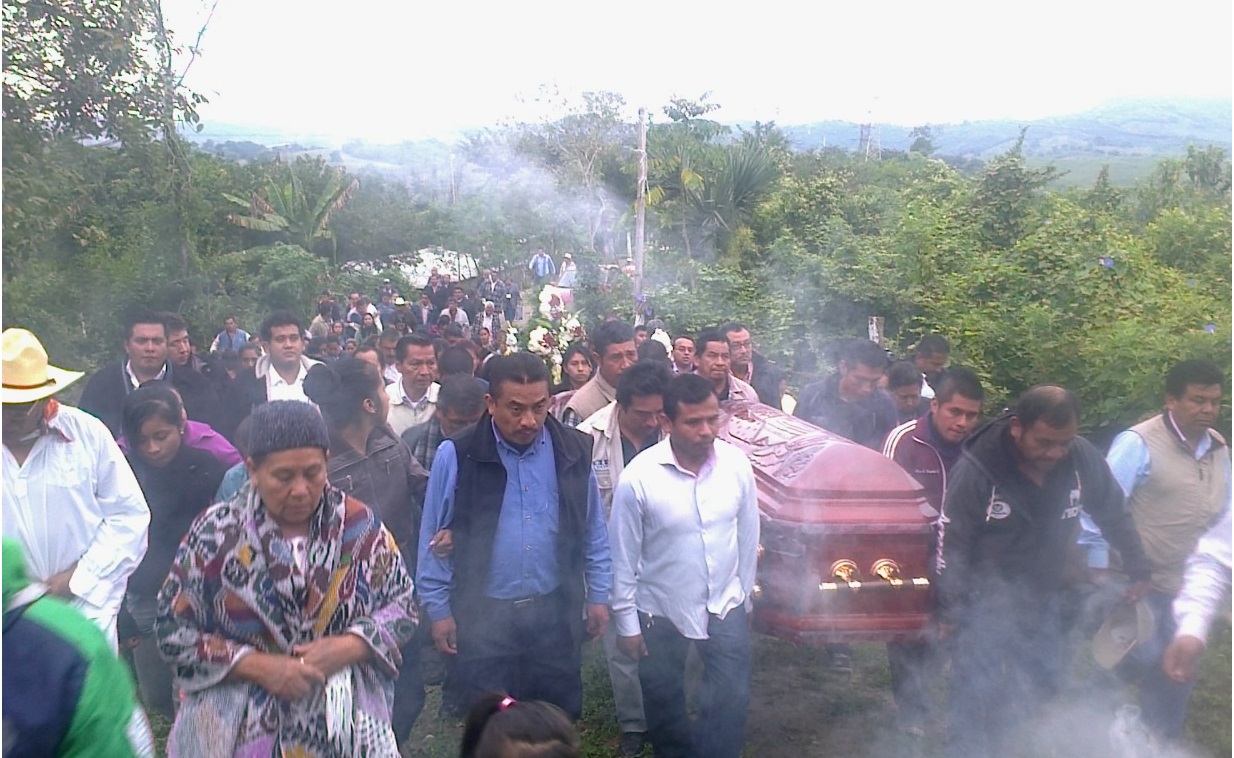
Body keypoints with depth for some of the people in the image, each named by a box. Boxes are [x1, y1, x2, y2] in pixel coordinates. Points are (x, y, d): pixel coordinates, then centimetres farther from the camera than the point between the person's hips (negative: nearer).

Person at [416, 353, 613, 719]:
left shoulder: (574, 451, -3)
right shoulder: (456, 456, -10)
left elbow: (593, 531, 7)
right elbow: (434, 539, -2)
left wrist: (598, 595, 6)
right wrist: (438, 609, -1)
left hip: (555, 612, 2)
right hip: (482, 616, -2)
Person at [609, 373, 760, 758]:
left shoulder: (737, 464, -13)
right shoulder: (638, 477, -21)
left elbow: (748, 536, 0)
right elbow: (623, 556, -11)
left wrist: (743, 593, 8)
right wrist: (626, 621, -6)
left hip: (725, 607, 1)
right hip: (660, 612, -1)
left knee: (732, 699, 6)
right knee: (664, 705, 18)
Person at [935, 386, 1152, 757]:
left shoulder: (1083, 458, -14)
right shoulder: (976, 470, -26)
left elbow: (1115, 515, 4)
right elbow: (950, 545, -16)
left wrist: (1138, 570, 6)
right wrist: (948, 611, -11)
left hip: (1044, 600, 5)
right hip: (985, 603, -5)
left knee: (1044, 684, 15)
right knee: (978, 698, -6)